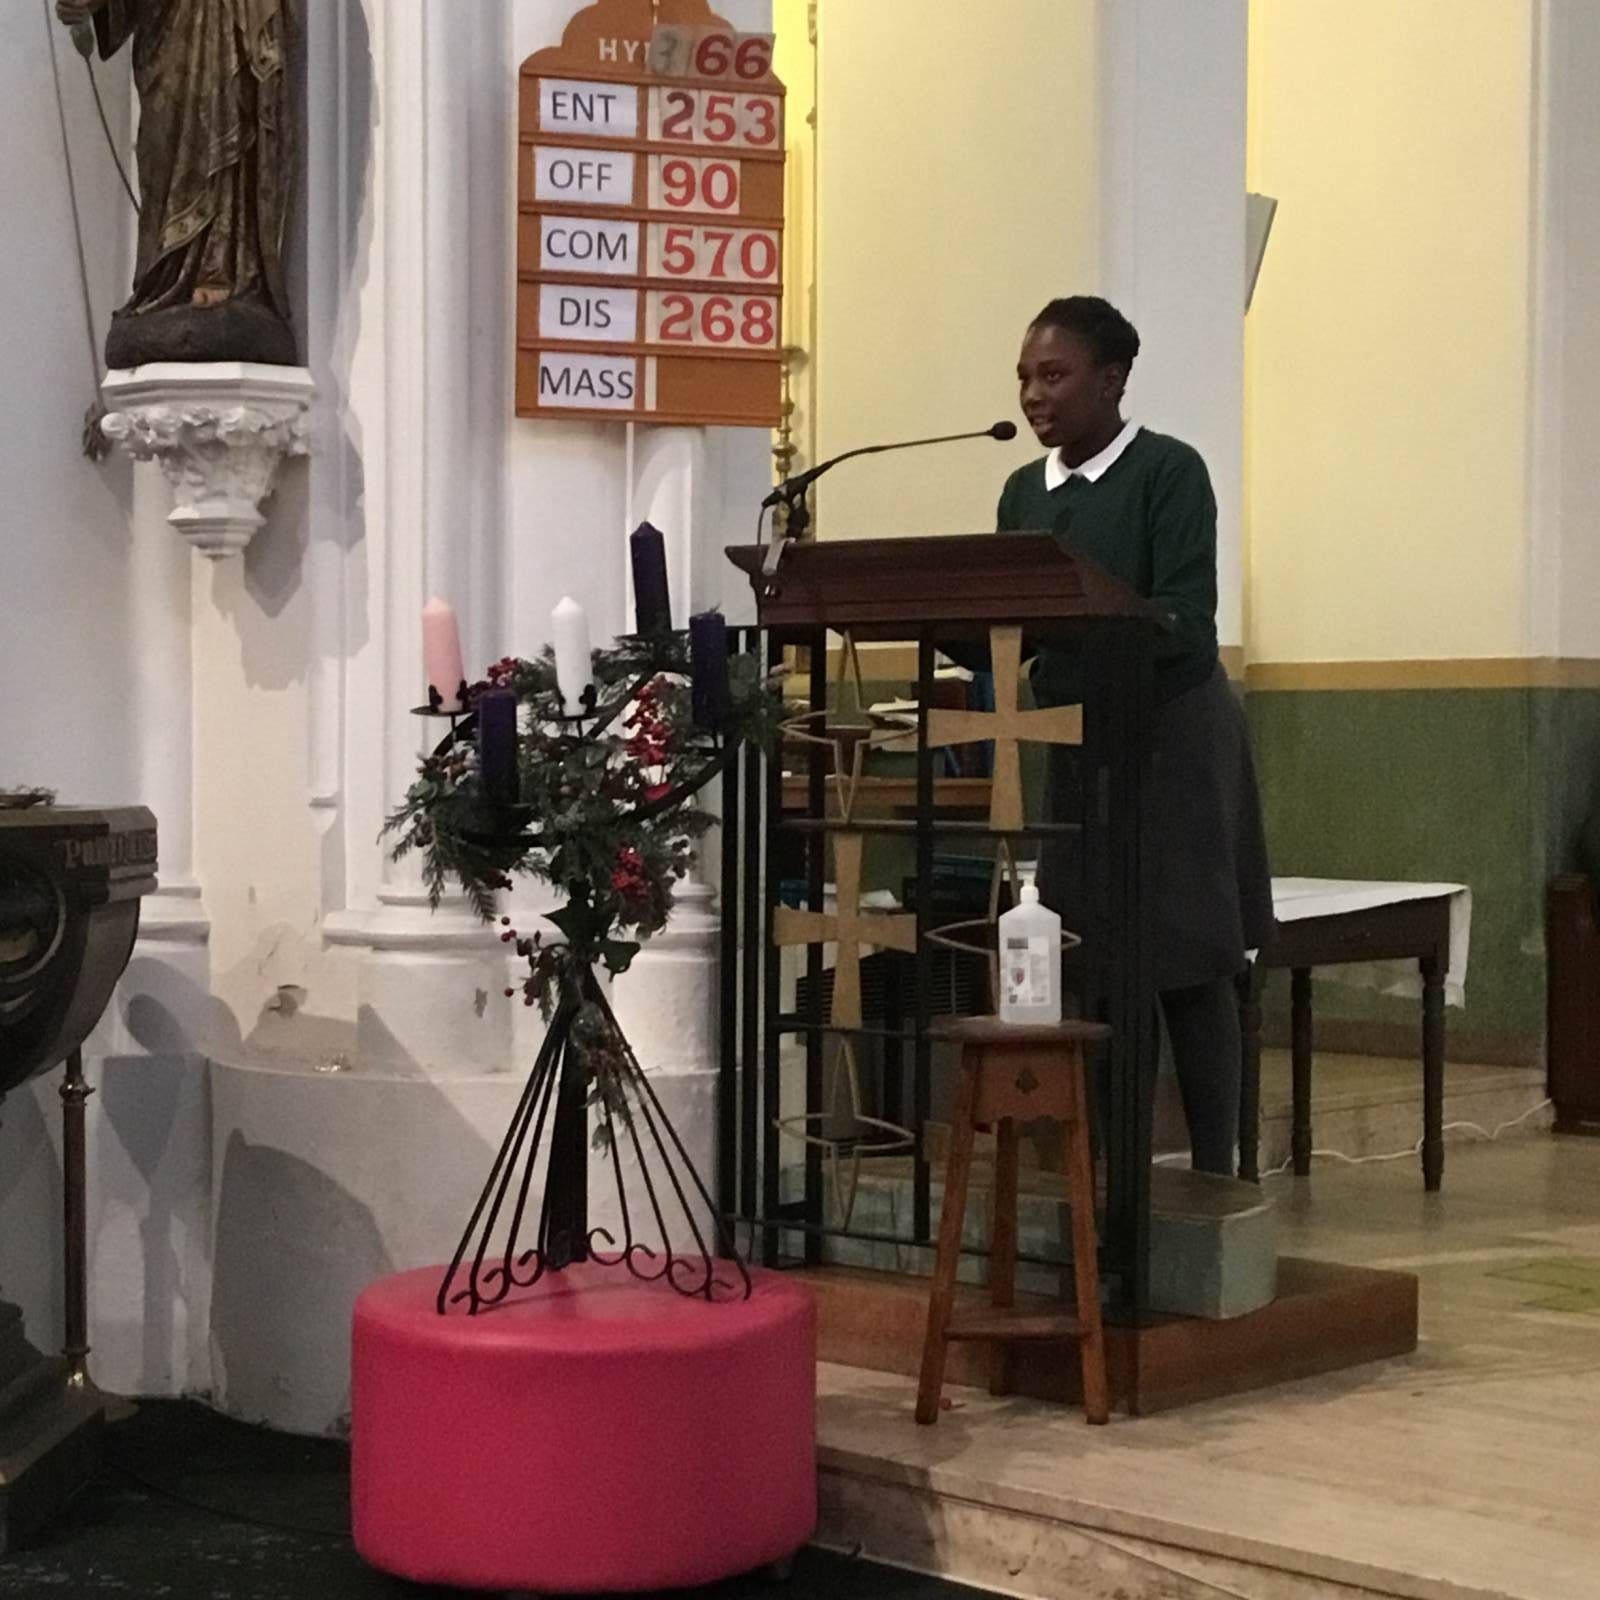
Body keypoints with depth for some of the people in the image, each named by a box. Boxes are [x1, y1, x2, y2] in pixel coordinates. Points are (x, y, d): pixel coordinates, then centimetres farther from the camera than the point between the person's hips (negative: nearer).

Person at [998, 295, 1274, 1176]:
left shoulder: (1168, 471, -8)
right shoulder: (1024, 490, 10)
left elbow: (1183, 623, -18)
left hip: (1173, 739, -6)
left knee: (1188, 967, -2)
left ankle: (1212, 1174, 5)